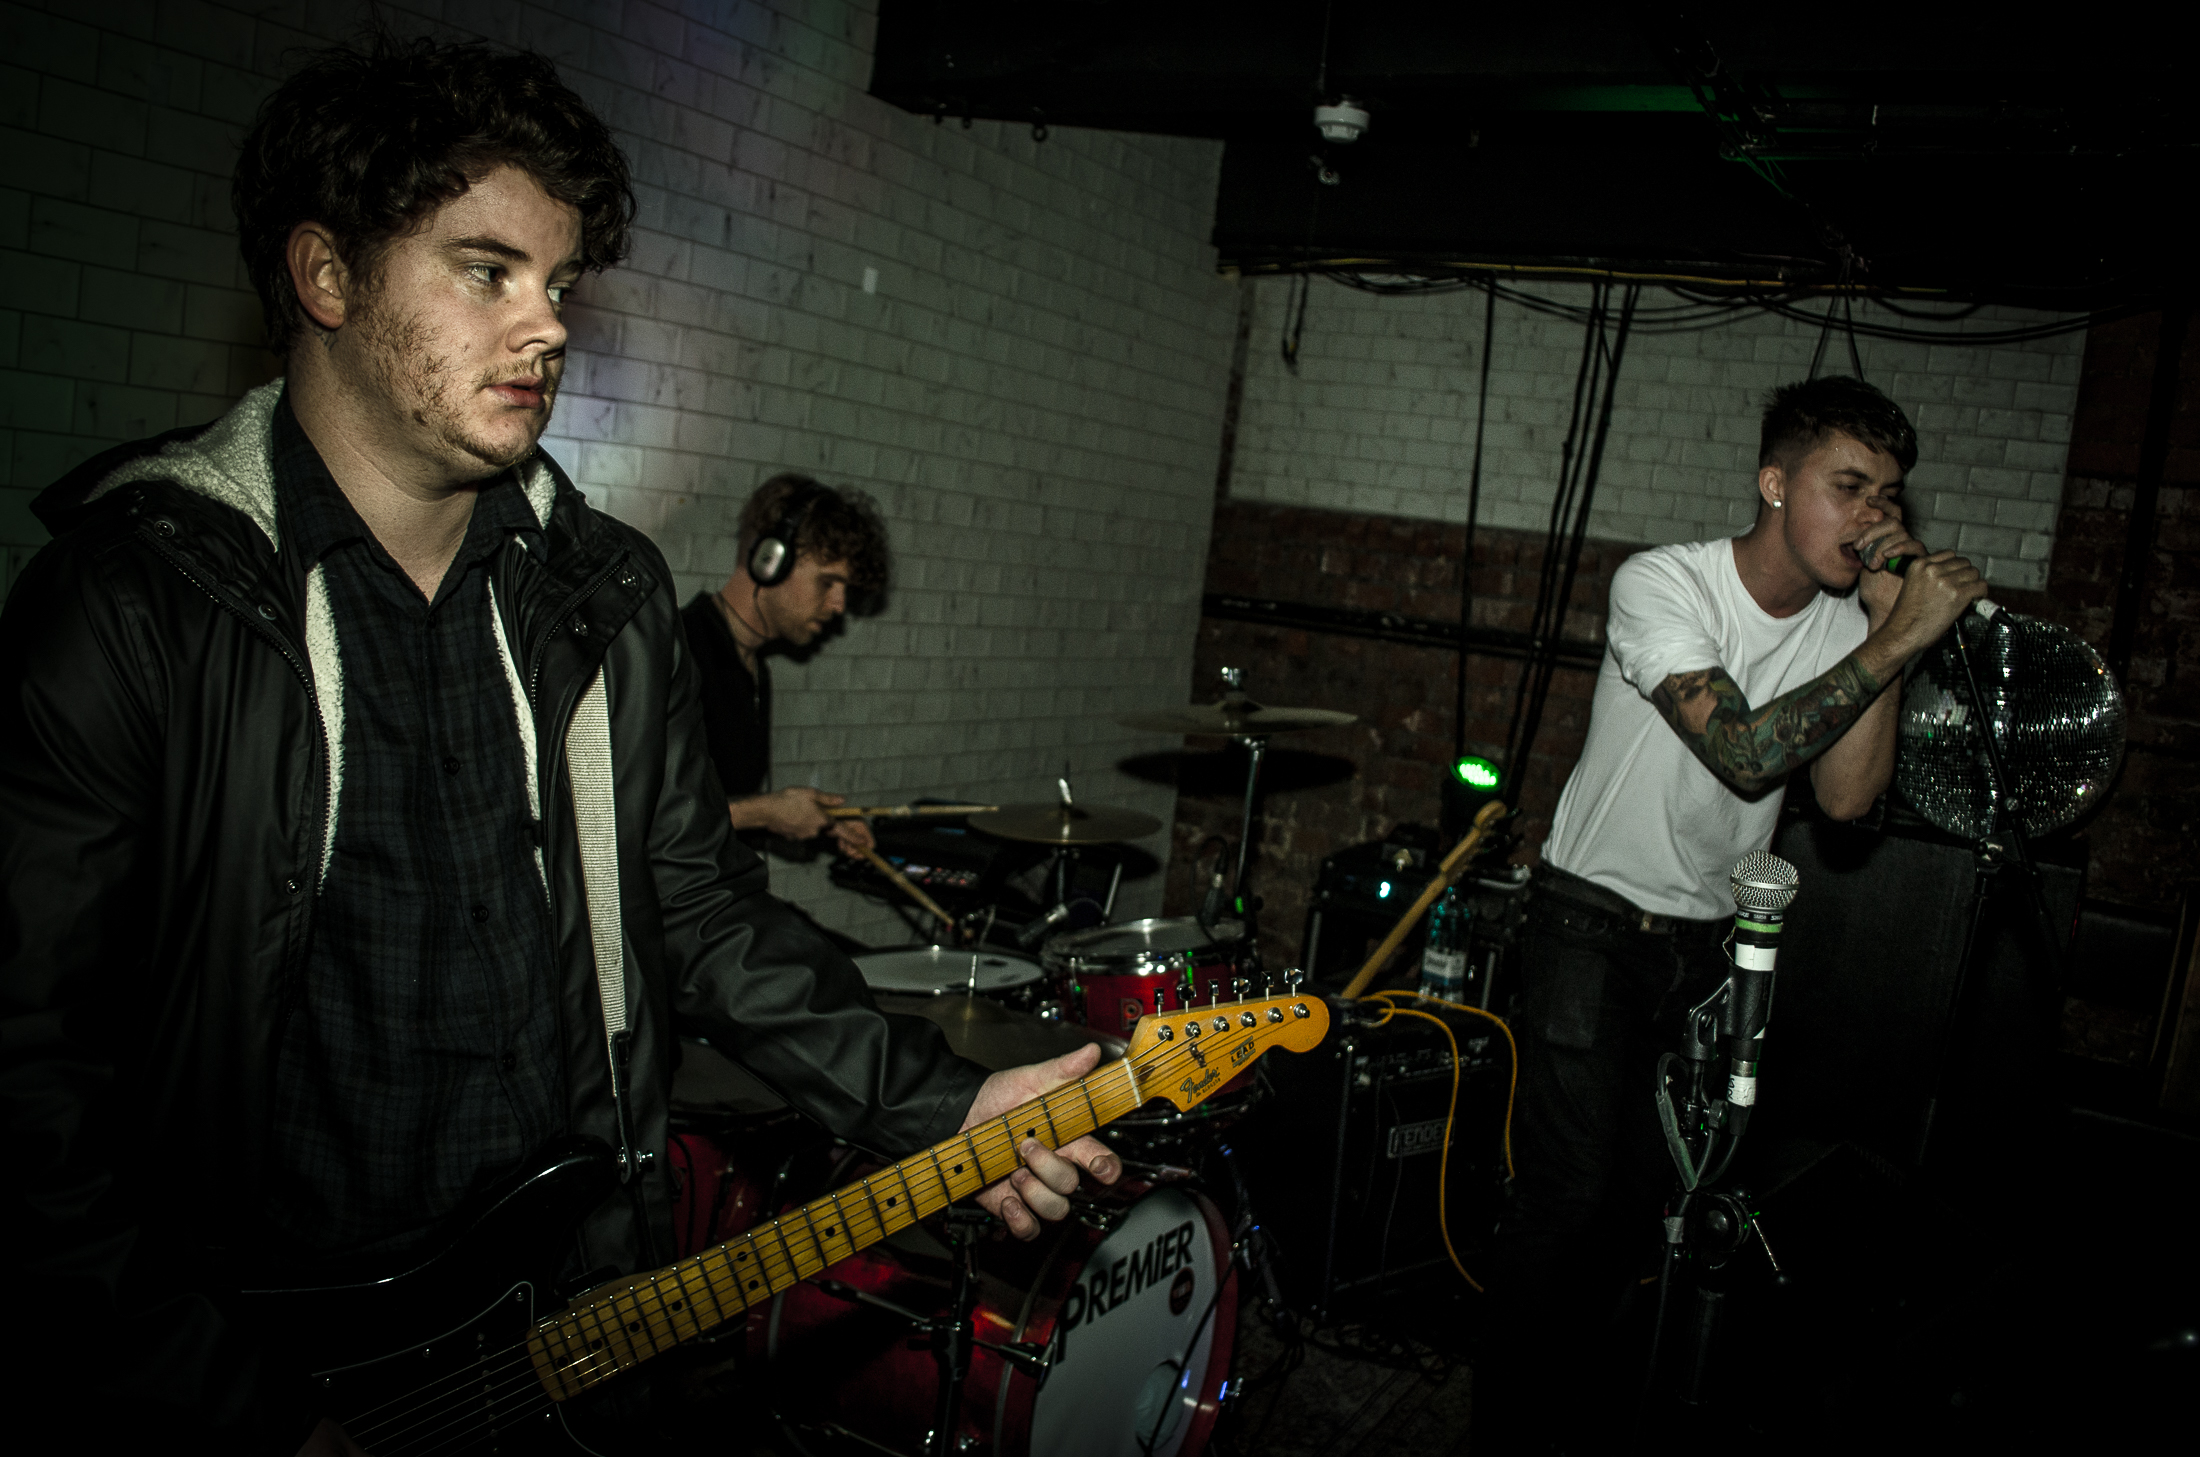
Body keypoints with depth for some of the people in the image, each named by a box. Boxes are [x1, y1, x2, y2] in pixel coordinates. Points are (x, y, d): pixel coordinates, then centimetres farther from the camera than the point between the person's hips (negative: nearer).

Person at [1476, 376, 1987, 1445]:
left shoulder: (1850, 622, 0)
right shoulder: (1661, 584, -17)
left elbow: (1846, 796, -9)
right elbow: (1746, 754, -28)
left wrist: (1889, 629, -15)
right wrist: (1892, 643, -26)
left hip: (1711, 941, 6)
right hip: (1595, 925, -5)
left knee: (1653, 1188, 9)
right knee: (1572, 1186, -9)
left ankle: (1568, 1384, 32)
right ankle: (1511, 1418, 10)